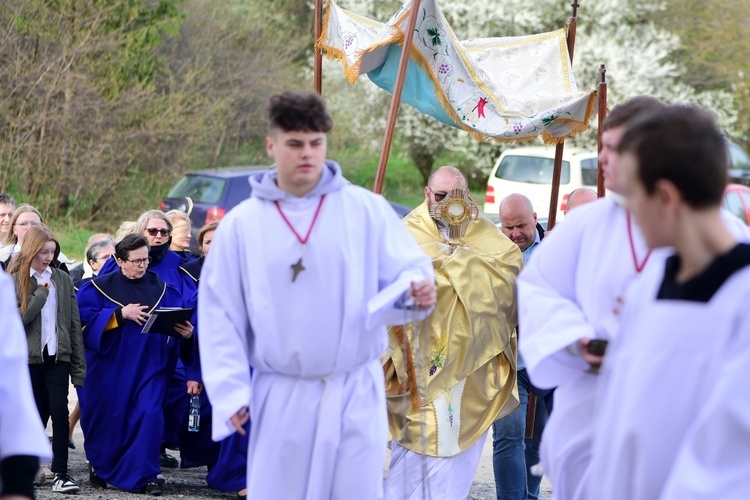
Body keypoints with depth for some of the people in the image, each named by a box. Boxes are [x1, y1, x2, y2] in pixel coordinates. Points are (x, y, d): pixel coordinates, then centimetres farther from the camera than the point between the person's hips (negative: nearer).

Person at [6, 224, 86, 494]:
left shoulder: (62, 279, 6)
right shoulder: (15, 280, -1)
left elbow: (74, 324, 6)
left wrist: (79, 365, 3)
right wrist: (42, 291, -14)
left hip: (58, 356, 1)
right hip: (29, 357, -1)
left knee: (59, 411, -9)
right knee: (37, 414, 5)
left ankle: (60, 472, -6)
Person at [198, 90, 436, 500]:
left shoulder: (367, 210, 1)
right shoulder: (241, 224, 2)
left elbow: (402, 271, 3)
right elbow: (220, 314, 3)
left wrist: (415, 290, -21)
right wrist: (230, 391, -4)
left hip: (356, 392, 0)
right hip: (281, 397, 0)